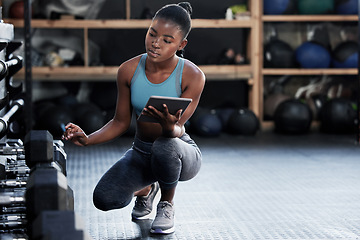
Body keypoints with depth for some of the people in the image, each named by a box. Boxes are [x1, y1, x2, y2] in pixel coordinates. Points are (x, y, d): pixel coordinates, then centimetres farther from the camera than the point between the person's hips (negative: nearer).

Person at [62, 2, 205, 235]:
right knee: (105, 198, -22)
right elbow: (121, 122, -1)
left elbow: (177, 130, -24)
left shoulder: (193, 76, -19)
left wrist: (169, 127, -48)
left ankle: (167, 204, -6)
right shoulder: (129, 70, -10)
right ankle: (145, 189, 17)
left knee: (164, 146, -40)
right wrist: (88, 139, -17)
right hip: (141, 152, 3)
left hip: (182, 154, -3)